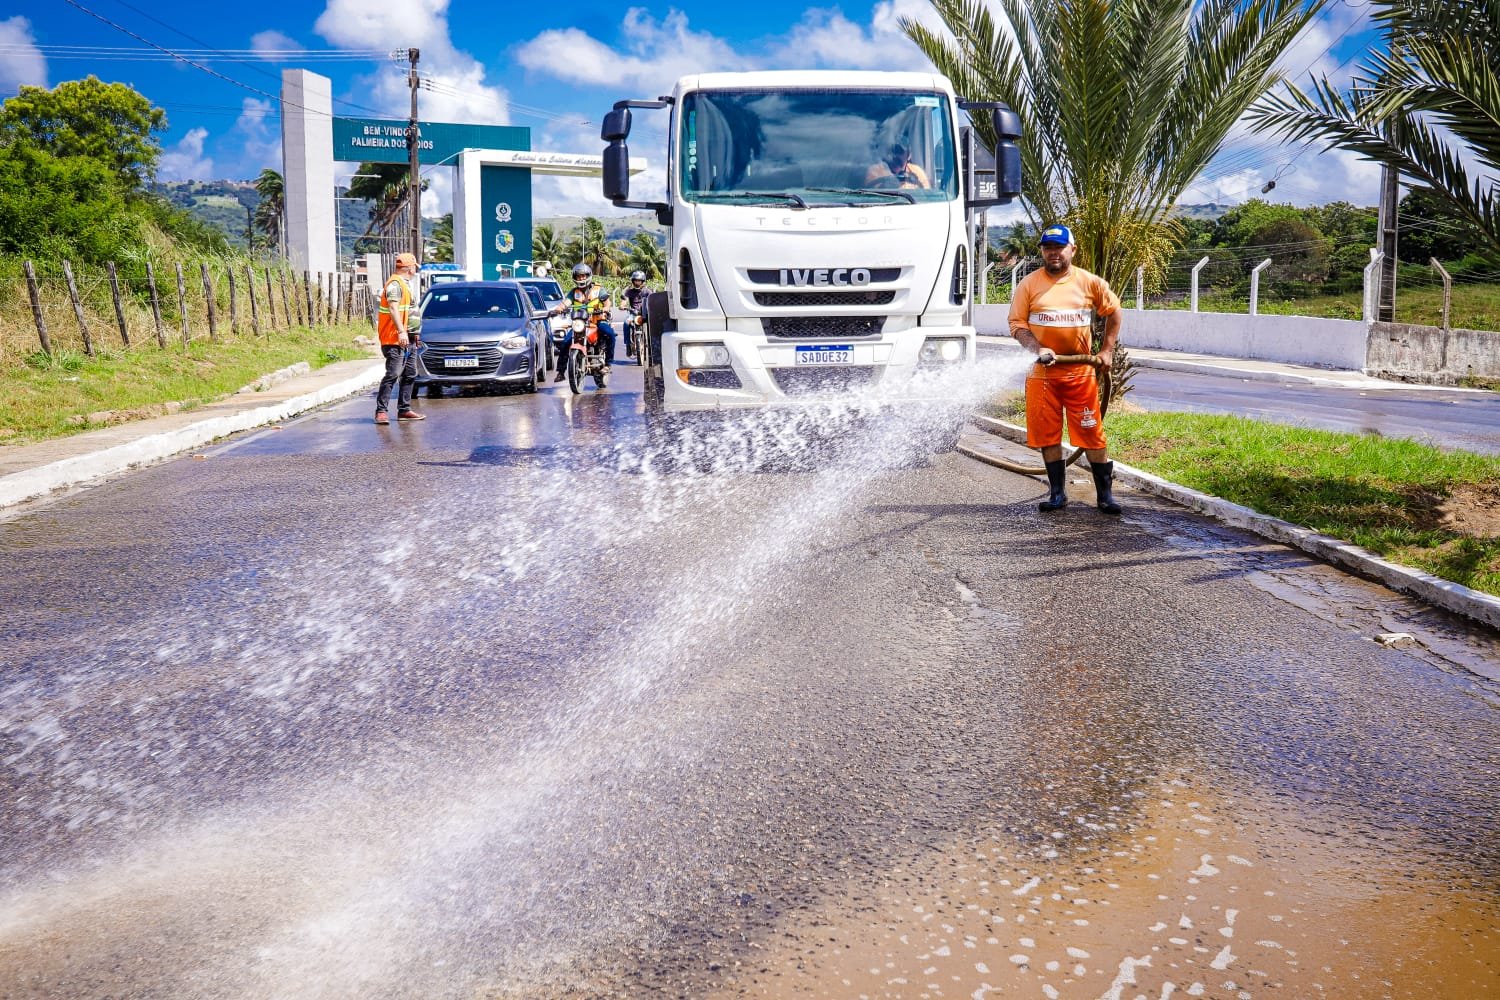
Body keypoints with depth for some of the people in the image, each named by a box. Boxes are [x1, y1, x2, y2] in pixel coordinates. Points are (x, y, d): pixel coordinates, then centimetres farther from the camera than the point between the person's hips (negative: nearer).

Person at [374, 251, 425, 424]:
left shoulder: (405, 285, 22)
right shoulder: (395, 284, -11)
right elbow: (393, 308, -22)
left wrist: (415, 334, 28)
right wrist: (401, 331, -30)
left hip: (409, 340, 10)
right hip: (396, 339, -10)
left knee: (410, 375, 11)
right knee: (393, 374, -14)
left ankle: (404, 410, 16)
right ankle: (381, 411, -14)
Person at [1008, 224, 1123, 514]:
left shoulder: (1090, 283, 2)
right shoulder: (1028, 285, 1)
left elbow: (1113, 312, 15)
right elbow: (1017, 324, -1)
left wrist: (1107, 350, 8)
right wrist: (1038, 349, -17)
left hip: (1081, 372, -1)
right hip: (1042, 373, 1)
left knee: (1092, 434, -1)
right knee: (1047, 435, 5)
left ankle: (1105, 495, 8)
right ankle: (1057, 493, 17)